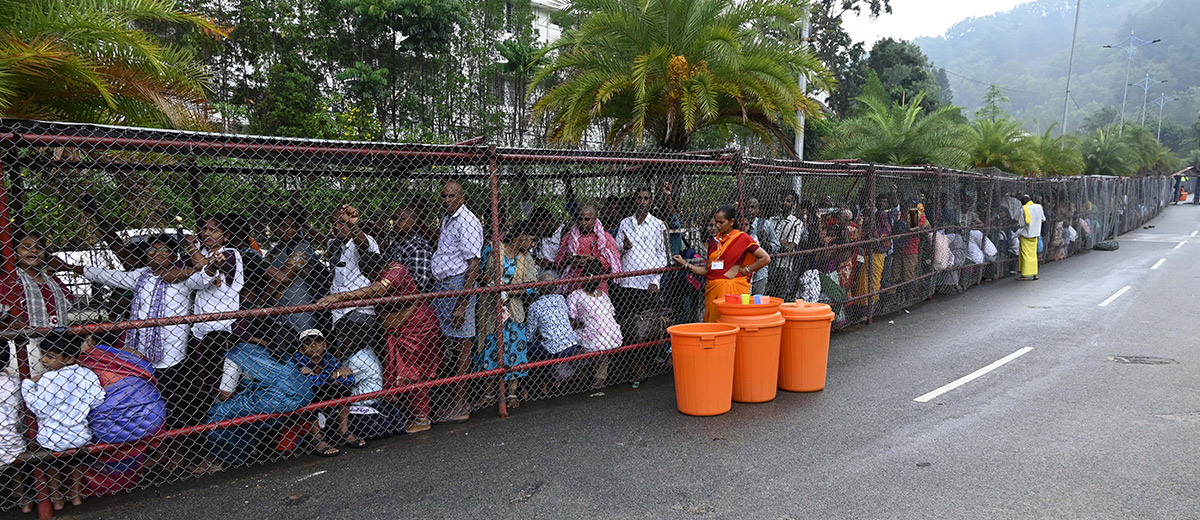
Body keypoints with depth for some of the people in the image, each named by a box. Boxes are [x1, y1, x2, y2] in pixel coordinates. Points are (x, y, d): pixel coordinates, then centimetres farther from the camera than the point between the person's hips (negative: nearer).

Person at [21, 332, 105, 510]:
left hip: (51, 440, -3)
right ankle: (76, 494, 42)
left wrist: (28, 384, -12)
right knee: (77, 460, 32)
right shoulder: (87, 375, -12)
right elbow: (97, 400, -9)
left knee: (52, 464, 28)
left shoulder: (47, 380, -21)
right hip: (80, 437, 3)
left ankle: (57, 498, 39)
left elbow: (40, 409, -19)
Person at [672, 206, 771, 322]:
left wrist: (744, 270, -4)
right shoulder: (714, 241, 15)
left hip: (733, 289, -5)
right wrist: (685, 264, 9)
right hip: (714, 290, 5)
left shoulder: (742, 238, -1)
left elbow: (765, 258, -3)